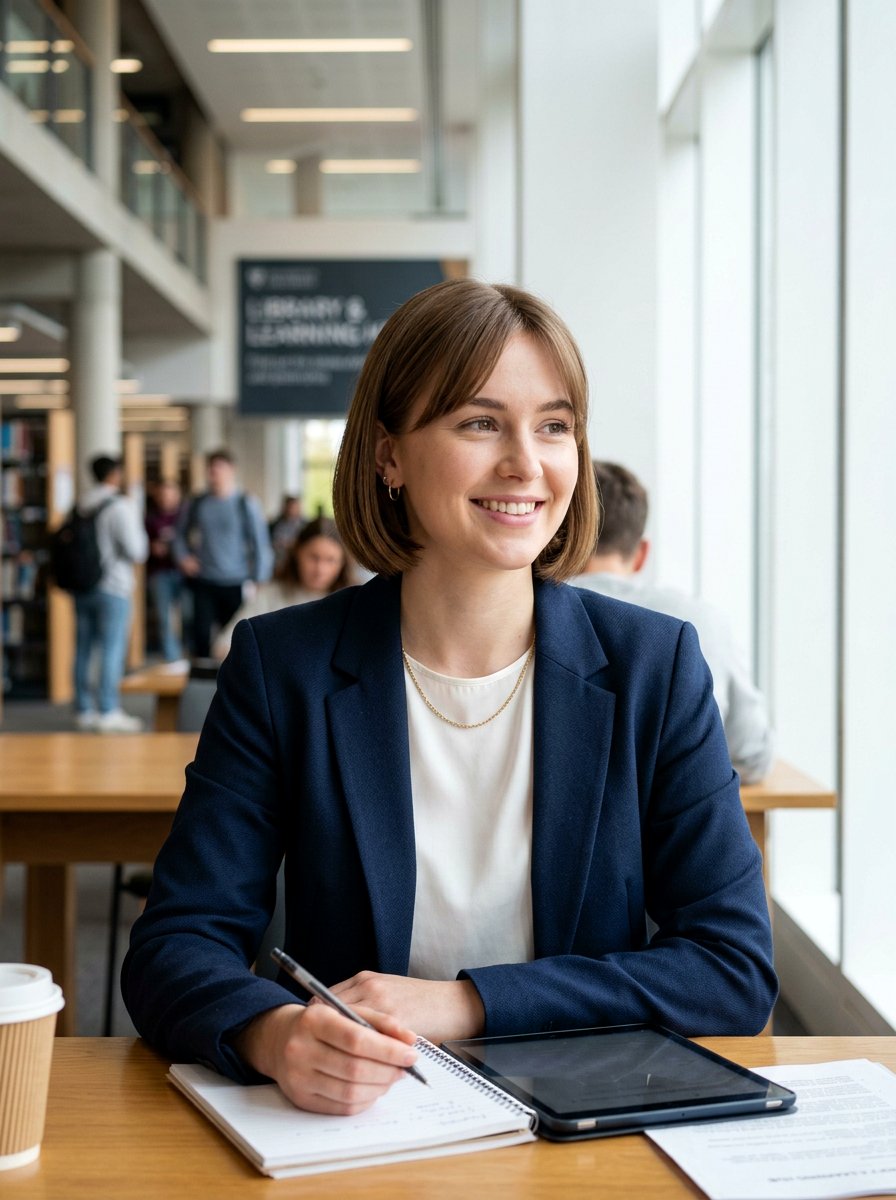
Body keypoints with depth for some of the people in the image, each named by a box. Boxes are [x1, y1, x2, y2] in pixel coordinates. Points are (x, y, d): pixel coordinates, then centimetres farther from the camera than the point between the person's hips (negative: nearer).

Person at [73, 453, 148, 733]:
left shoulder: (81, 507, 7)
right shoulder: (121, 506, -12)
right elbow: (136, 551, -13)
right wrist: (141, 531, 5)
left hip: (82, 588, 6)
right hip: (113, 586, -6)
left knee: (84, 649, 10)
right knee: (112, 650, -3)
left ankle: (84, 710, 17)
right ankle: (108, 712, -4)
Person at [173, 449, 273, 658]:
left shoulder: (246, 504, -3)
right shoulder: (195, 505, 5)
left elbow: (261, 545, -3)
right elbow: (181, 535, 22)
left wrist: (259, 582, -7)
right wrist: (183, 558, 5)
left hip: (236, 584, -2)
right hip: (203, 583, 2)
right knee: (201, 633, -2)